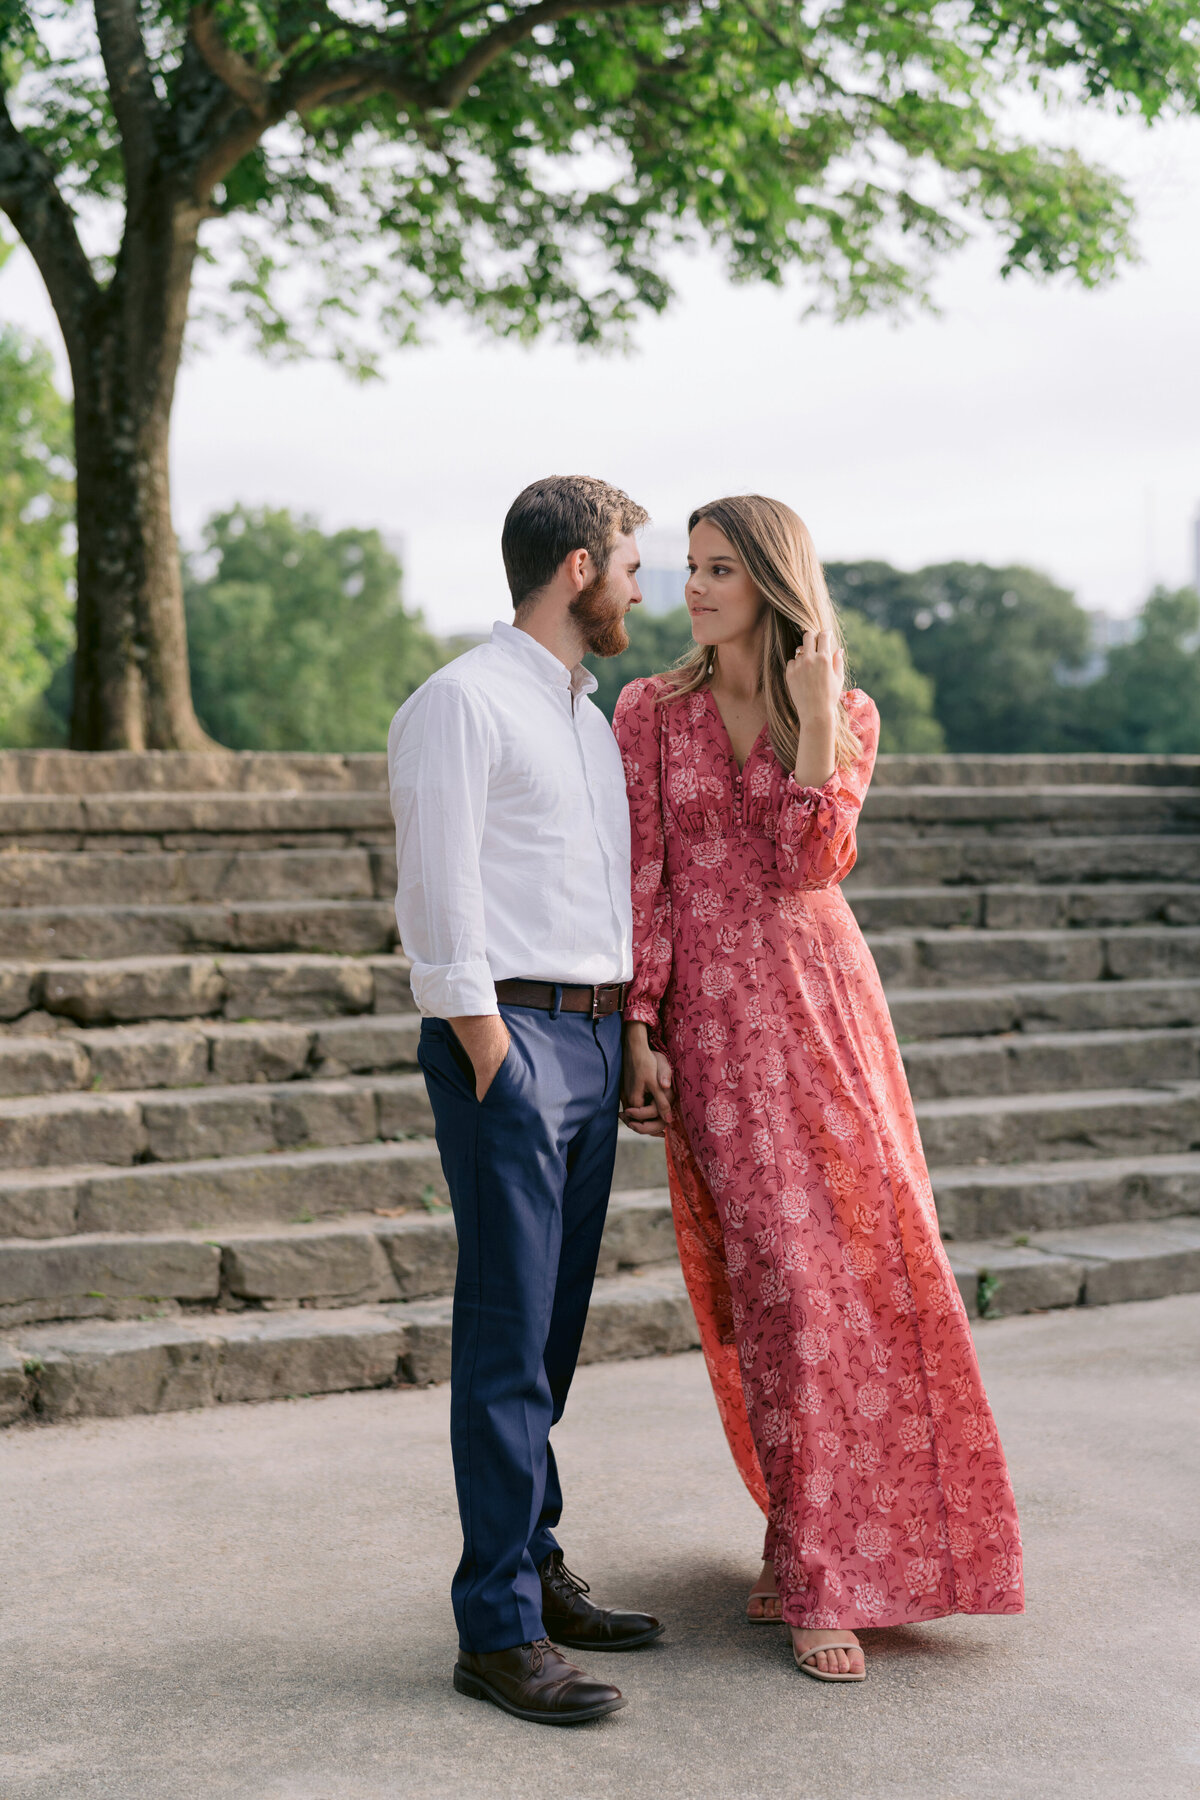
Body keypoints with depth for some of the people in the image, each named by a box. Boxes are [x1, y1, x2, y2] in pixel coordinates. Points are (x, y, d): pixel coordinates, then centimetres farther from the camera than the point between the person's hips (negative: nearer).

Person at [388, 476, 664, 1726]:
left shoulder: (591, 718, 21)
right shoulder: (462, 704, -7)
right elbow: (439, 897, -13)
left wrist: (625, 1036, 14)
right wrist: (490, 1053, -16)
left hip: (595, 1036, 8)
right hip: (511, 1036, -8)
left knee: (552, 1334, 12)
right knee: (507, 1339, -8)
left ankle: (534, 1571, 22)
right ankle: (497, 1630, -3)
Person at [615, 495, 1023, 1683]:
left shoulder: (848, 716, 6)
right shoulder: (650, 711, 4)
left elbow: (807, 868, -8)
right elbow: (641, 881, 0)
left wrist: (814, 718, -15)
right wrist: (639, 1031, -7)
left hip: (824, 1003, 2)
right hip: (710, 1015, -2)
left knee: (867, 1261, 0)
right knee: (782, 1279, -7)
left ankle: (823, 1542, 18)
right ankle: (815, 1580, 1)